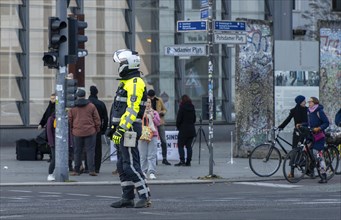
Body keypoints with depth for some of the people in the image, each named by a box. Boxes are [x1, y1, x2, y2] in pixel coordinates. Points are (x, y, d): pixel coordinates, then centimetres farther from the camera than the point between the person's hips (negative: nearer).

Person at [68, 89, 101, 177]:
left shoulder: (72, 107, 2)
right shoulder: (91, 106, -1)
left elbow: (70, 120, 7)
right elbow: (97, 119, 2)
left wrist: (71, 130, 20)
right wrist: (97, 129, 14)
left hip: (77, 133, 1)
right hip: (90, 132, -1)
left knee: (77, 152, 7)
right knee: (90, 151, 0)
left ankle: (76, 170, 9)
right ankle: (91, 170, -6)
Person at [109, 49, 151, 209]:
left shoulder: (135, 83, -14)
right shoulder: (126, 82, 19)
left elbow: (132, 109, -23)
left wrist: (120, 129, -26)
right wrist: (114, 128, 22)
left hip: (129, 129, -11)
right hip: (123, 128, 11)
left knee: (131, 165, -12)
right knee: (122, 165, 10)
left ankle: (145, 197, -12)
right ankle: (127, 198, 13)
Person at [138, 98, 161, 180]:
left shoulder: (154, 112, 11)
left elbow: (158, 123, 3)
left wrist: (152, 116, -7)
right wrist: (143, 116, -10)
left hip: (153, 135, 0)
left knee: (152, 155, -7)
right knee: (143, 155, 0)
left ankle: (152, 172, -11)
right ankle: (143, 171, 7)